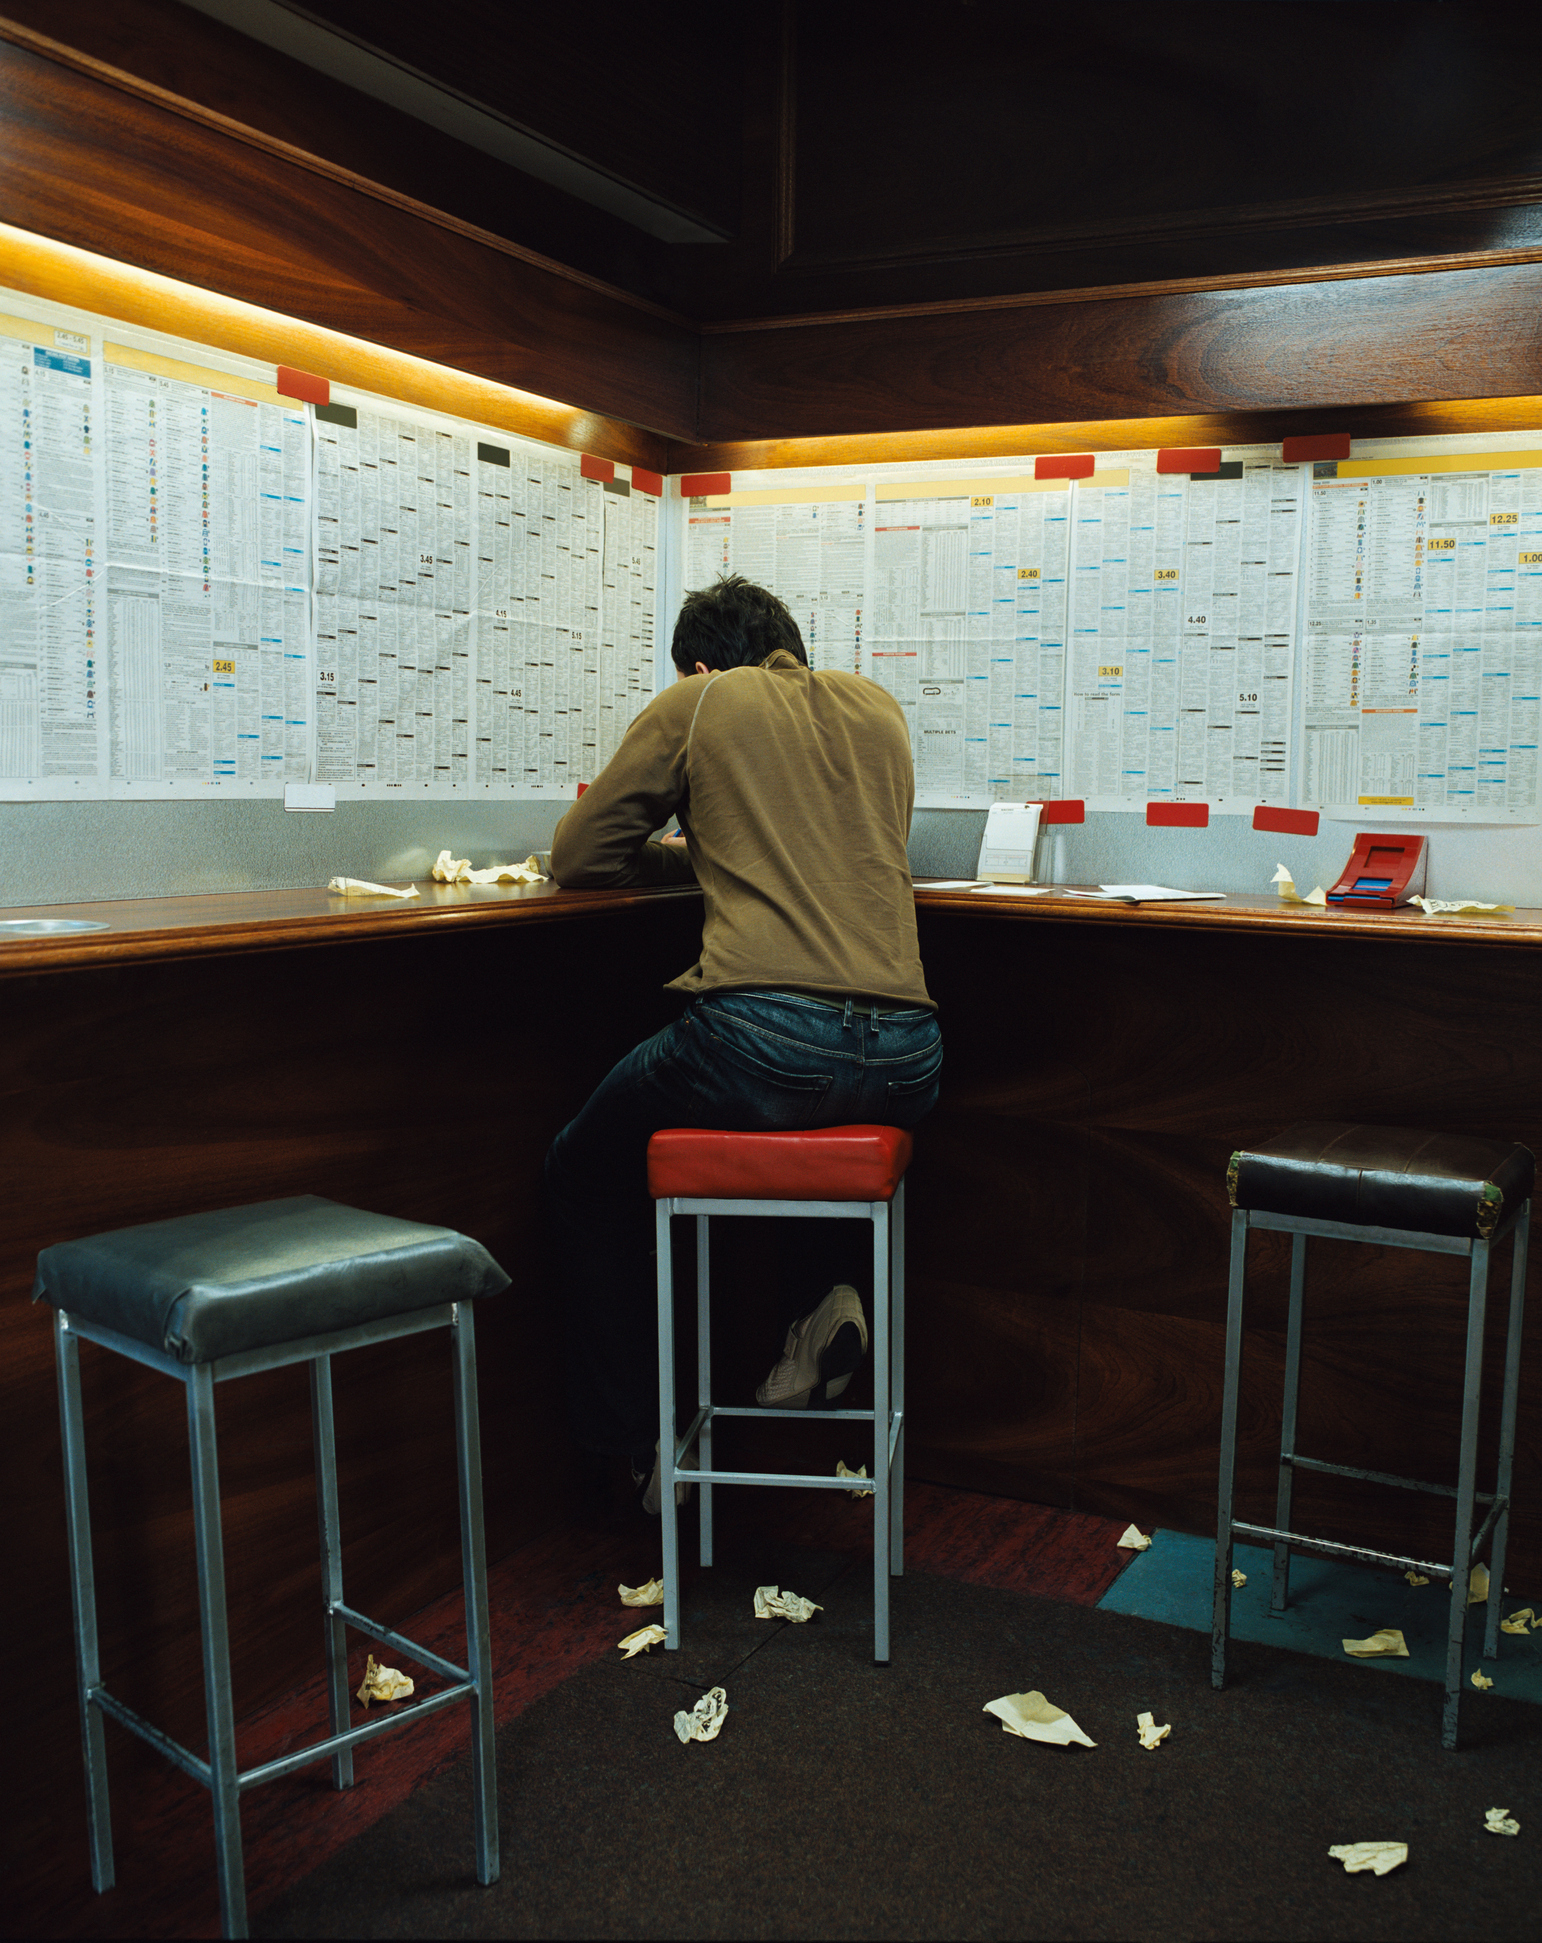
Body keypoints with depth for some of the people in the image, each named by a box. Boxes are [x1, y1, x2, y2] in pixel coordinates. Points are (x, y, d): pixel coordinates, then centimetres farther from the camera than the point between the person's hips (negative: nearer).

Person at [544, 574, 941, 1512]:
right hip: (905, 1057, 5)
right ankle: (822, 1305, 15)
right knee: (815, 1120, 41)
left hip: (762, 1031, -5)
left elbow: (578, 856, 13)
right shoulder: (877, 706, 22)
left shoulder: (694, 704, 10)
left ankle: (637, 1438, 22)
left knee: (586, 1170, 22)